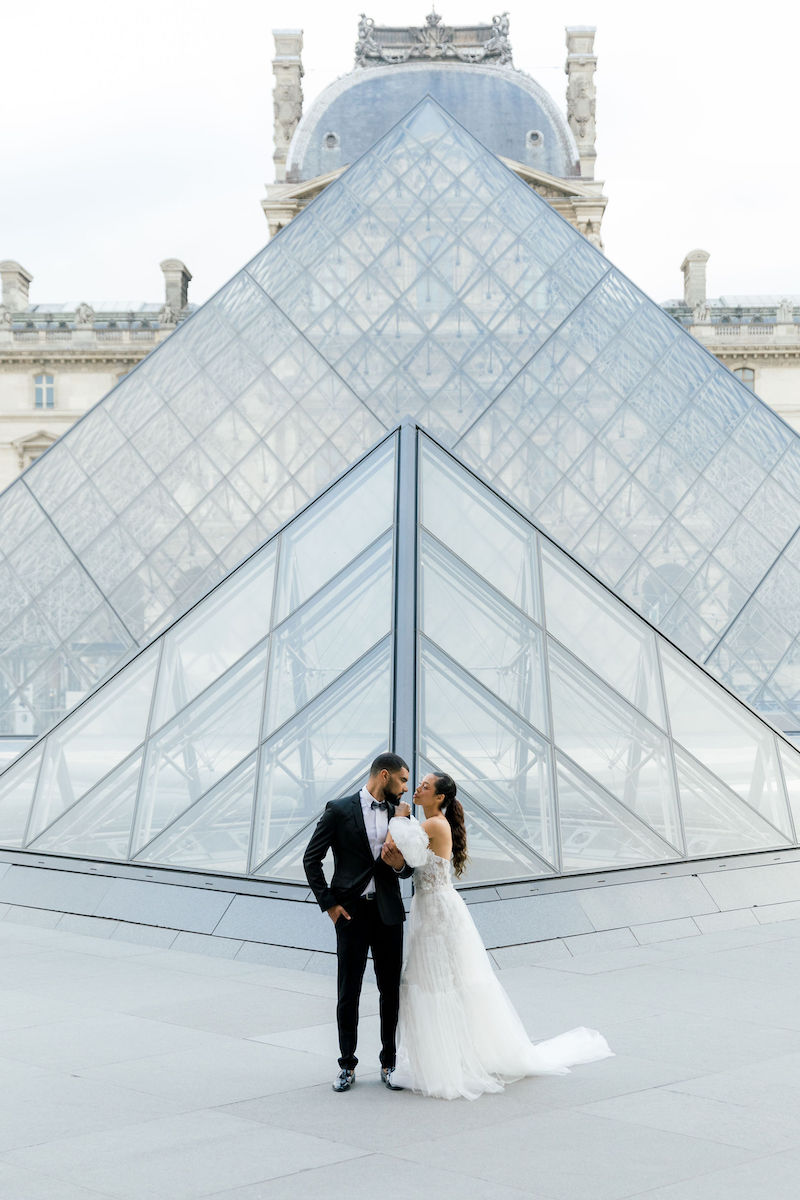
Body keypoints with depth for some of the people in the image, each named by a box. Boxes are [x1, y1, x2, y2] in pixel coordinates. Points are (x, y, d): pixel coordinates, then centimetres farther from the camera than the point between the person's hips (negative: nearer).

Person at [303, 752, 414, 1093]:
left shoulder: (398, 814, 8)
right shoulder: (339, 810, -5)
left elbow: (408, 869, 13)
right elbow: (311, 858, -2)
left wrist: (399, 864, -11)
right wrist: (328, 902, -6)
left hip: (388, 912, 4)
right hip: (352, 912, -3)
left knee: (391, 991, 7)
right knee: (348, 993, 4)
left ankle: (390, 1063, 20)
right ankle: (347, 1066, 16)